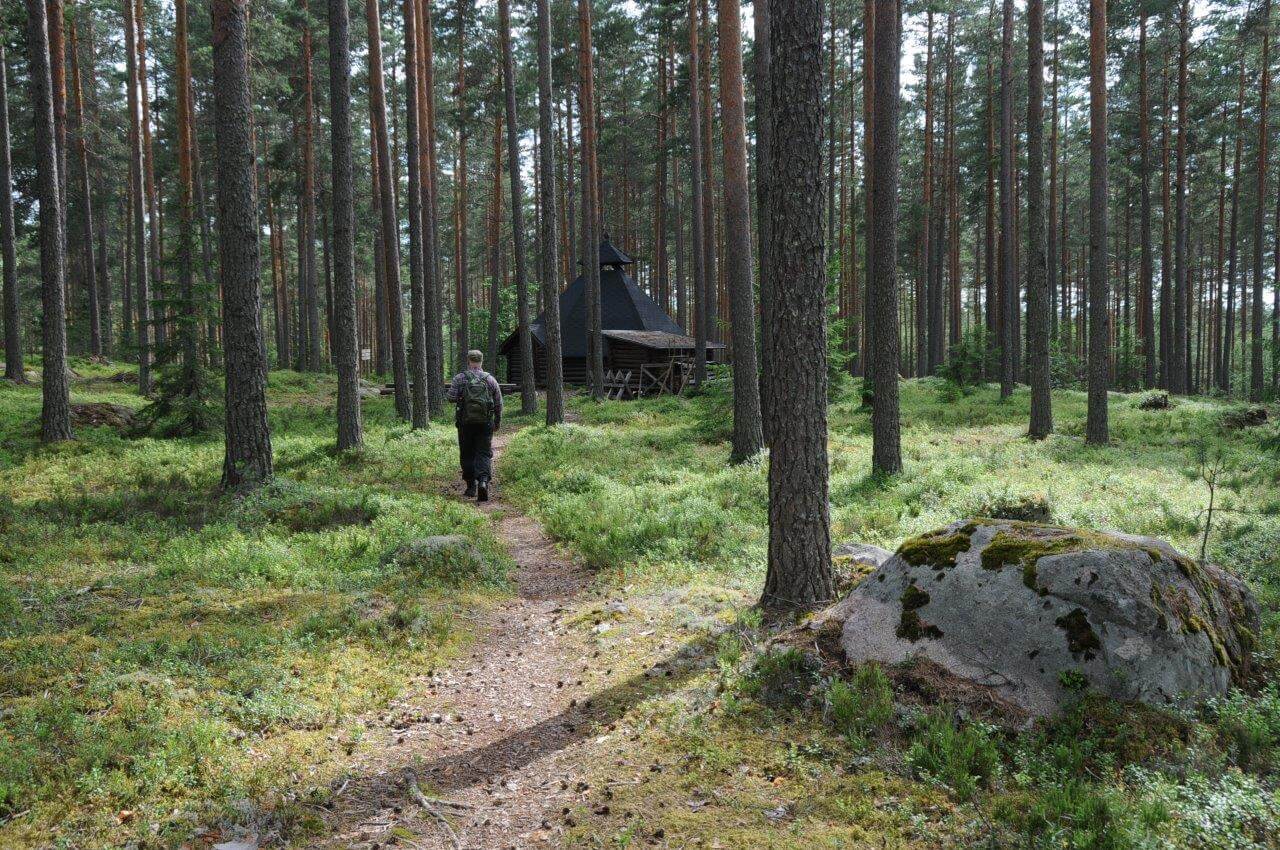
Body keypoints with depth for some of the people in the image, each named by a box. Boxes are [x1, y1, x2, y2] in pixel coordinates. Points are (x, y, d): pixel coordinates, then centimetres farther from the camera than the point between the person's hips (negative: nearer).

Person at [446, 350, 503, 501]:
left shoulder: (460, 378, -3)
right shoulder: (490, 379, 3)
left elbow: (451, 398, -10)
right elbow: (499, 403, 3)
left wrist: (461, 398, 12)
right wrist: (498, 422, 15)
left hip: (466, 422, -1)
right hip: (485, 423, 1)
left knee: (467, 455, 11)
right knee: (484, 454, 3)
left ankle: (471, 486, 15)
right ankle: (483, 480, -21)